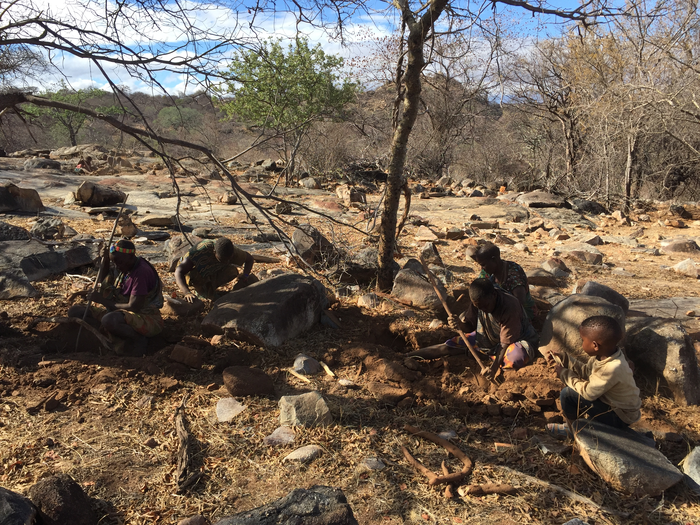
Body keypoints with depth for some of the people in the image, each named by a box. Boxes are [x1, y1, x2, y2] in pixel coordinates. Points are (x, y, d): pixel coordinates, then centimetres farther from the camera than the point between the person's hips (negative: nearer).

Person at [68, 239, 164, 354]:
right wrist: (105, 261, 2)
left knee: (109, 320, -40)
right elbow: (101, 284, 19)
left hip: (147, 318, -10)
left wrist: (104, 301, -12)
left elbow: (133, 307, -24)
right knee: (75, 311, 0)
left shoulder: (142, 272, -22)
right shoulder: (122, 267, 5)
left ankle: (138, 339, -12)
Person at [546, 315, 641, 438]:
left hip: (620, 418, -9)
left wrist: (564, 374, -15)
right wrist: (563, 358, 0)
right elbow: (586, 371, 6)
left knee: (568, 394, -19)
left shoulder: (613, 368, -35)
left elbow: (587, 393, -26)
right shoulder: (603, 354, -10)